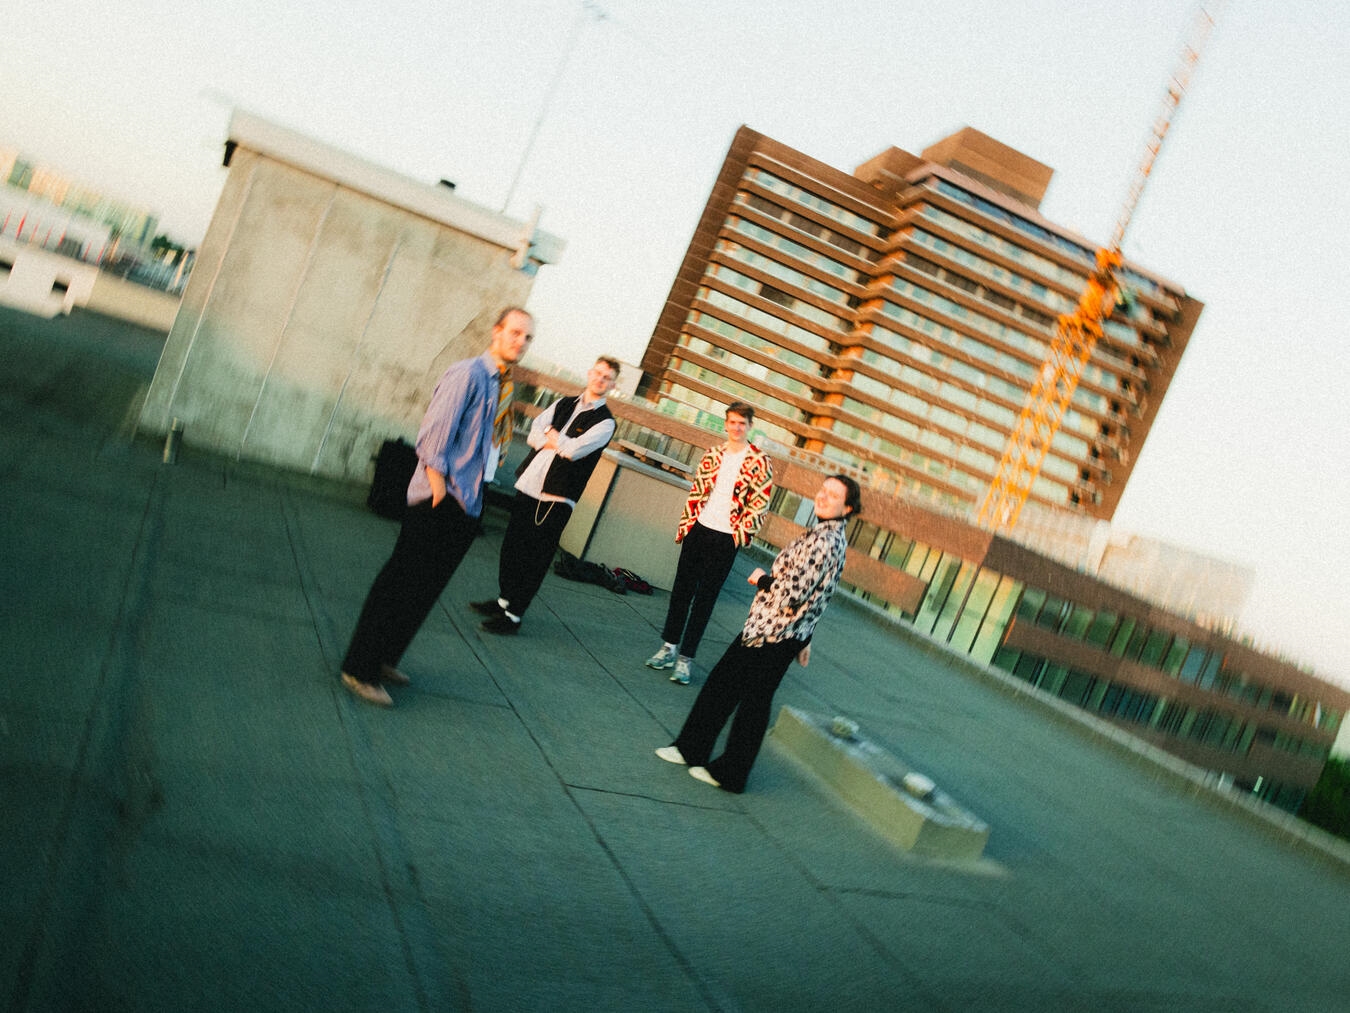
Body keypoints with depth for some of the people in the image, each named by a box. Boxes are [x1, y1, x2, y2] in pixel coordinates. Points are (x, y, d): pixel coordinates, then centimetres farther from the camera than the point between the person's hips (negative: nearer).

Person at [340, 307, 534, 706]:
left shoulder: (502, 385, 14)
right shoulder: (467, 373, -11)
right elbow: (435, 429, -16)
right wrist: (438, 480, -18)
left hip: (468, 502, 8)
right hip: (441, 497, -8)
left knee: (427, 587, 14)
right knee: (402, 581, -3)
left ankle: (384, 659, 27)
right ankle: (359, 669, 6)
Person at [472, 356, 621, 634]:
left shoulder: (605, 422, -4)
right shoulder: (564, 403, 14)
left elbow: (574, 450, -17)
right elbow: (533, 436, 2)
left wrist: (551, 435, -2)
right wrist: (562, 443, -11)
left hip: (556, 498, -5)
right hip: (528, 486, 6)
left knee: (534, 559, -1)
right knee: (512, 547, 13)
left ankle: (514, 615, 9)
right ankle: (505, 599, 31)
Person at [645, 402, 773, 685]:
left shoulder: (759, 462, -5)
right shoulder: (713, 455, 8)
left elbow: (760, 504, -6)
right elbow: (696, 491, 12)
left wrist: (740, 534, -10)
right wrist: (685, 524, 5)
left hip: (726, 540, -4)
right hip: (698, 531, 4)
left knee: (705, 599, 1)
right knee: (682, 589, 10)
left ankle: (685, 659, 8)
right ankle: (669, 648, 23)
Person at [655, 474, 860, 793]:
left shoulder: (825, 540, -21)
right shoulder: (827, 535, 11)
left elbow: (793, 591, -27)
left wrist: (762, 580, -9)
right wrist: (803, 640, 23)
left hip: (776, 634, -10)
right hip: (768, 627, 10)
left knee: (754, 701, 5)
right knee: (722, 680, 16)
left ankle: (729, 774, 20)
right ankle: (692, 749, 28)